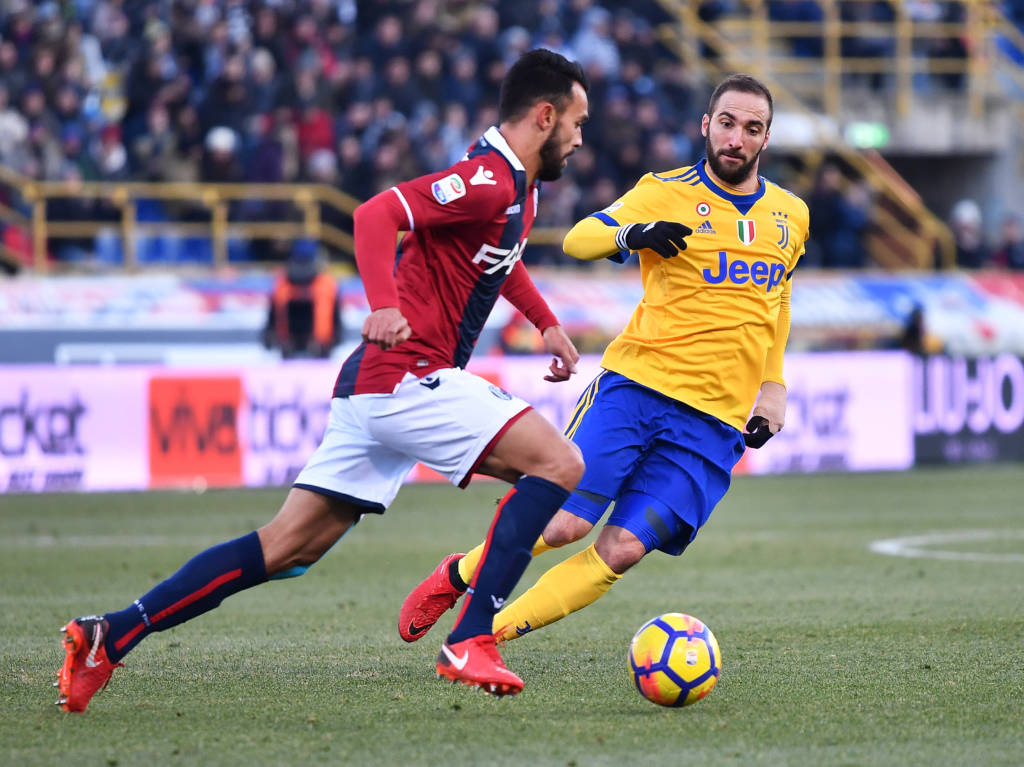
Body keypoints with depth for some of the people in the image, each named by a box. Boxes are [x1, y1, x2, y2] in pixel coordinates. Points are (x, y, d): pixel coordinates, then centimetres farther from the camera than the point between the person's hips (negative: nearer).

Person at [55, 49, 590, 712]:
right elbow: (378, 213, -26)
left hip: (377, 384, 10)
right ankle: (470, 643, -17)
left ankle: (109, 636, 3)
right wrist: (385, 304, -40)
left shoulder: (519, 188, 17)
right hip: (406, 378, -10)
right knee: (559, 463, -13)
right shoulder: (488, 181, -14)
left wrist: (546, 322, 32)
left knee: (289, 546, 6)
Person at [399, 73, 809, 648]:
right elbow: (578, 239, -6)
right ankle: (457, 576, 13)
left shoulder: (791, 216, 14)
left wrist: (773, 385, 22)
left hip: (714, 419, 3)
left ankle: (491, 633, -3)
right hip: (637, 384, -3)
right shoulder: (667, 194, 1)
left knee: (623, 549, -12)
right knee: (564, 522, -15)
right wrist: (631, 235, -27)